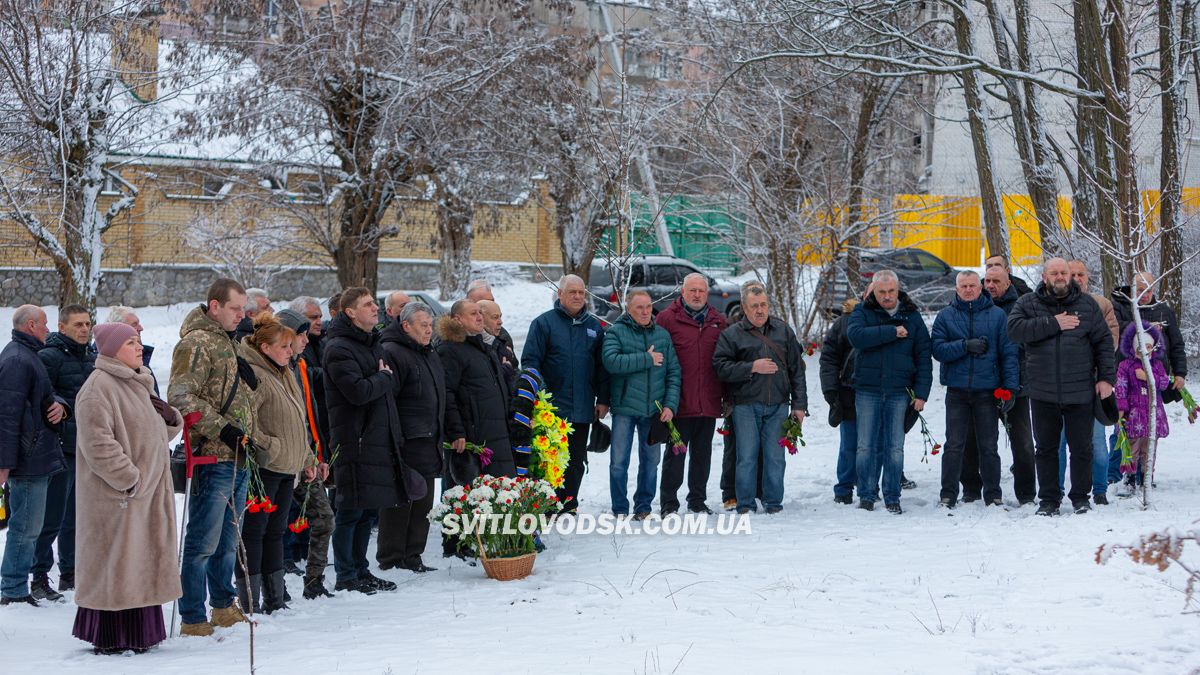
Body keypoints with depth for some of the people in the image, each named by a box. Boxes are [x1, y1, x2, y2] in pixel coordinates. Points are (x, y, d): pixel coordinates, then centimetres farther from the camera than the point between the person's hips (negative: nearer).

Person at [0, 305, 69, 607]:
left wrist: (60, 405, -3)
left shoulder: (27, 356, 18)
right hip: (29, 458, -11)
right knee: (25, 527, -6)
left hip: (36, 458, 11)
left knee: (27, 527, 17)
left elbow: (43, 397, 22)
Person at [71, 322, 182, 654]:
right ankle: (110, 637, 4)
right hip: (117, 495, -9)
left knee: (140, 564, 12)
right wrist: (129, 478, -21)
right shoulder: (98, 386, -13)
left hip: (146, 491, 9)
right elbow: (97, 443, -21)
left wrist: (171, 419, 2)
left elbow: (154, 435, 23)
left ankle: (137, 633, 20)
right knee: (116, 563, -4)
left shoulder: (137, 384, 17)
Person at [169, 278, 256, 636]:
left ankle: (223, 606, 30)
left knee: (227, 539, 19)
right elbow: (181, 397, -20)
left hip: (237, 457, 10)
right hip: (213, 457, -10)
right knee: (203, 542, -6)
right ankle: (192, 618, 0)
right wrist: (221, 427, -21)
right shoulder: (196, 343, -12)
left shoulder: (228, 342, 19)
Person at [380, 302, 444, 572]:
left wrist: (440, 435, 25)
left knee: (422, 504, 12)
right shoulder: (392, 353, -12)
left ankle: (412, 557, 21)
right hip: (405, 445, -9)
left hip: (428, 444, 9)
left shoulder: (431, 355, 19)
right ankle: (390, 561, 1)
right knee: (399, 502, -5)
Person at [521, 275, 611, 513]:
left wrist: (603, 400, 7)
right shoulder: (544, 323, -1)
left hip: (582, 410, 4)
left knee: (576, 461, 9)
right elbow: (530, 362, -5)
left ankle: (568, 507, 19)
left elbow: (602, 366, 14)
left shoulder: (594, 326, 12)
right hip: (551, 408, -4)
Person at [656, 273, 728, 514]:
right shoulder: (667, 319, -2)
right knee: (676, 453, 0)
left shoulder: (719, 322, 12)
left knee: (703, 453, 12)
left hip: (709, 402, 4)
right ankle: (669, 502, 8)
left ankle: (698, 499, 22)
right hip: (680, 402, -4)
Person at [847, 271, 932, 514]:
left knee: (895, 448, 2)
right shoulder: (862, 312, 3)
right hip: (867, 391, -1)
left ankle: (892, 497, 10)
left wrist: (921, 393, -1)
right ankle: (867, 496, 11)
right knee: (867, 446, 2)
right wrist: (892, 332, -17)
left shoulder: (912, 316, 8)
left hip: (899, 392, 1)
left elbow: (923, 356, 7)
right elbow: (856, 336, -20)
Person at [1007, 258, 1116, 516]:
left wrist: (1106, 377, -2)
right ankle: (1049, 499, 17)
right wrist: (1053, 324, -17)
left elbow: (1103, 342, 6)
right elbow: (1014, 329, -14)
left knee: (1081, 448, 6)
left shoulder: (1087, 304, 6)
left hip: (1080, 392, 0)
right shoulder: (1028, 304, 4)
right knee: (1046, 448, 8)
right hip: (1043, 393, 0)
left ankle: (1080, 496, 19)